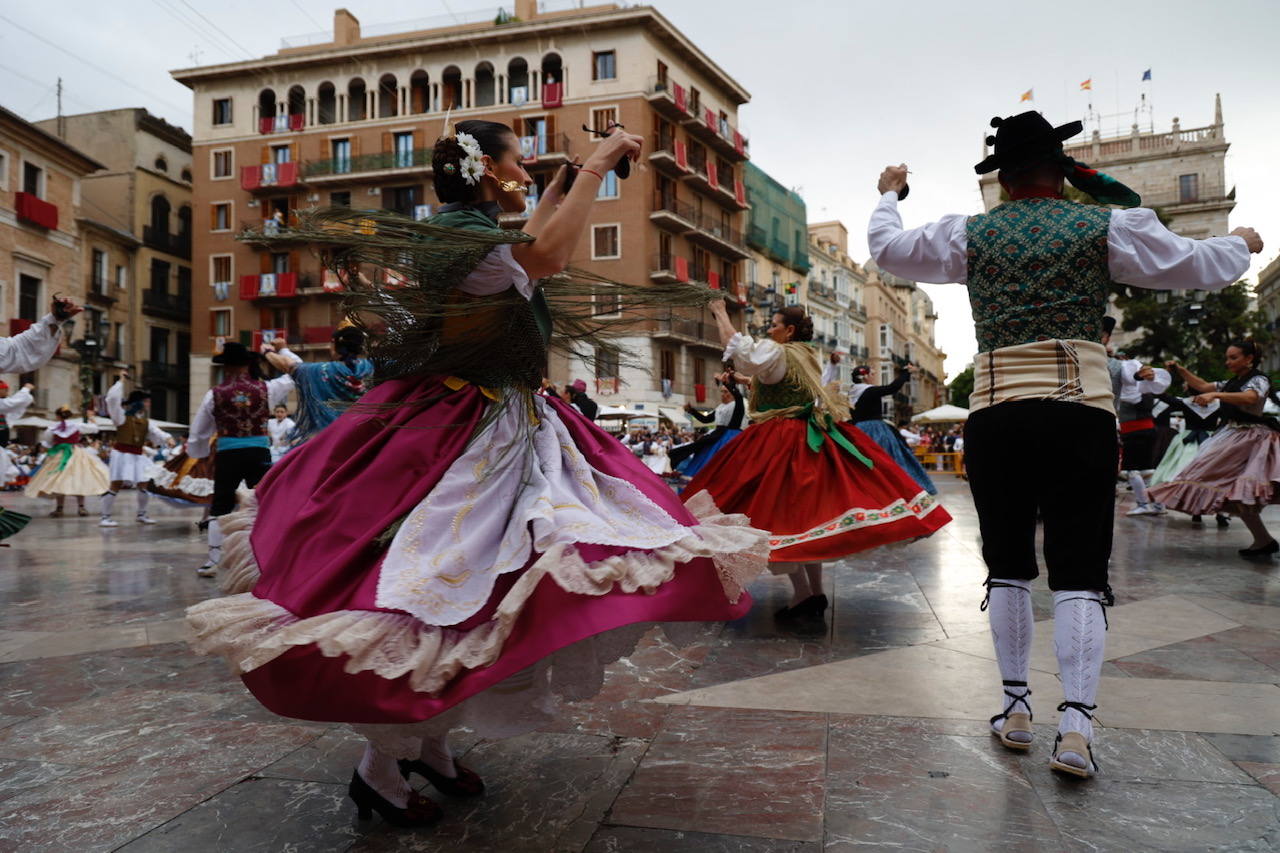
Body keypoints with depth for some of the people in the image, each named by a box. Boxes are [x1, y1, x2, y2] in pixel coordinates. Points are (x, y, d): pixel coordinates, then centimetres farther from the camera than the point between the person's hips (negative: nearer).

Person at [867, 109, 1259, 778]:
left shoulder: (969, 234, 8)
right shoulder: (1108, 226, 7)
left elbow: (887, 248, 19)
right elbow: (1201, 266, 15)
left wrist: (888, 195, 38)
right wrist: (1241, 242, 37)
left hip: (994, 415, 1)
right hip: (1083, 412, -1)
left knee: (1008, 567, 11)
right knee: (1079, 573, 2)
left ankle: (1016, 708, 17)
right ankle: (1075, 726, -3)